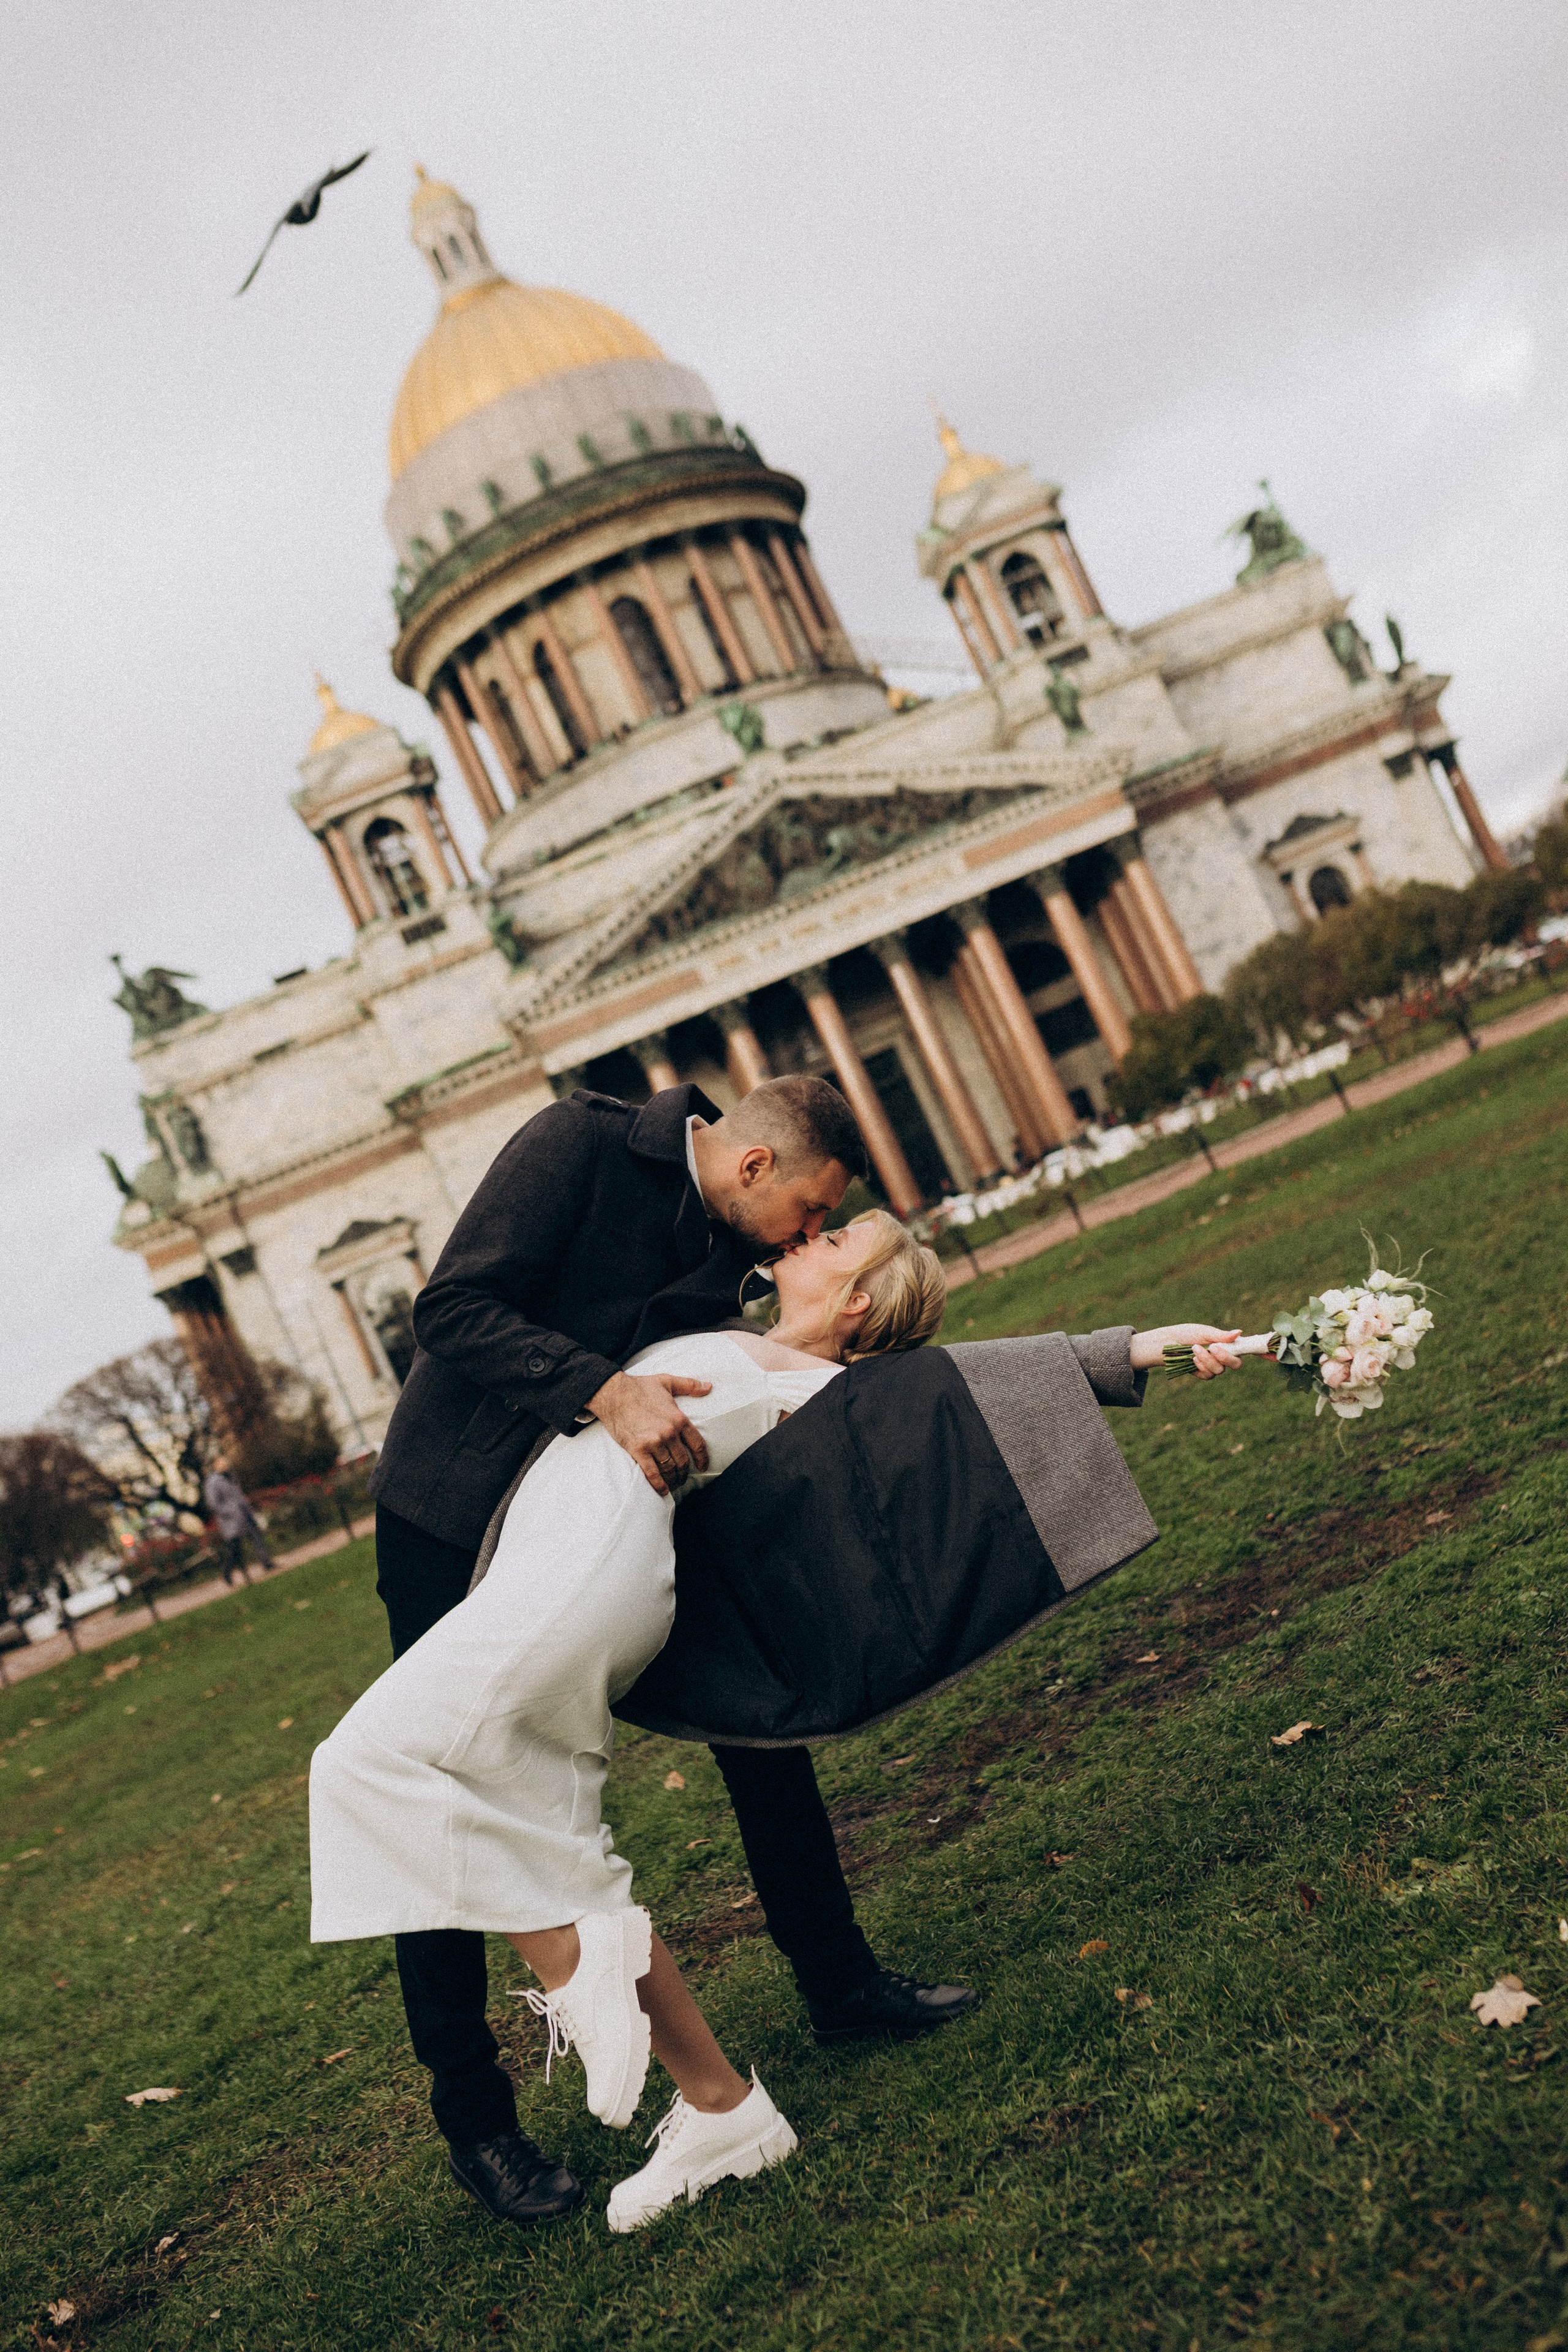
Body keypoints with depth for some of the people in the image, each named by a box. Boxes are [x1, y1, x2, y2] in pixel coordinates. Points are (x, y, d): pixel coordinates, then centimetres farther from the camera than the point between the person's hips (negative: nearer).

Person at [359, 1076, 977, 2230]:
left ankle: (840, 1981, 21)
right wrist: (605, 1390, -40)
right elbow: (453, 1310, -28)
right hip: (456, 1525, -6)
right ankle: (473, 2115, 16)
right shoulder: (583, 1142, -20)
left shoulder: (725, 1247, 1)